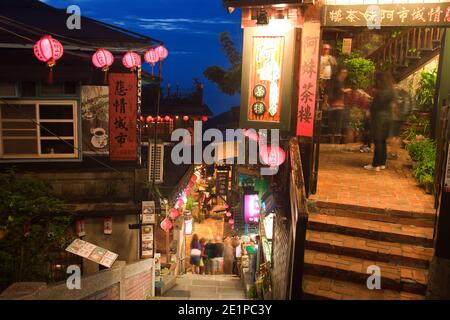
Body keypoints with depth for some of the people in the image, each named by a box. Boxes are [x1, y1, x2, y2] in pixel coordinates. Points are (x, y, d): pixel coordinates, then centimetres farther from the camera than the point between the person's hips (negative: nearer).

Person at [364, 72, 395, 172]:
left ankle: (376, 164, -3)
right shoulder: (389, 91, 12)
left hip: (380, 118, -9)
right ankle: (382, 163, 20)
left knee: (378, 142, -6)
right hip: (387, 117, 9)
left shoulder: (382, 92, -18)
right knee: (382, 141, 14)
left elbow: (375, 106, -17)